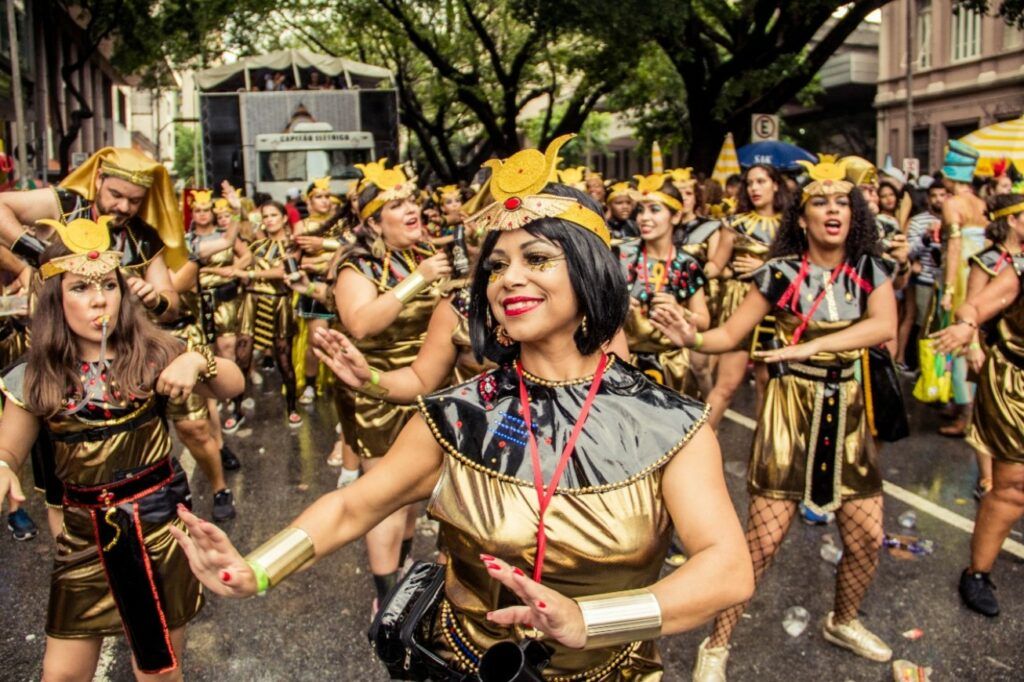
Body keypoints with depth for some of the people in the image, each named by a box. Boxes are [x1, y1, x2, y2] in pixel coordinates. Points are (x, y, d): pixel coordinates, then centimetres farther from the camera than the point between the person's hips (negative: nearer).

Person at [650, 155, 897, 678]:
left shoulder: (869, 271, 0)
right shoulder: (781, 272, -7)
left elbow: (885, 326, -19)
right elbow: (731, 334, -7)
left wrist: (813, 344, -32)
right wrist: (693, 338, -28)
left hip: (847, 411, 4)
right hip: (789, 407, -4)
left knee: (867, 535, 9)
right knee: (763, 537, -6)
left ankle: (844, 622, 38)